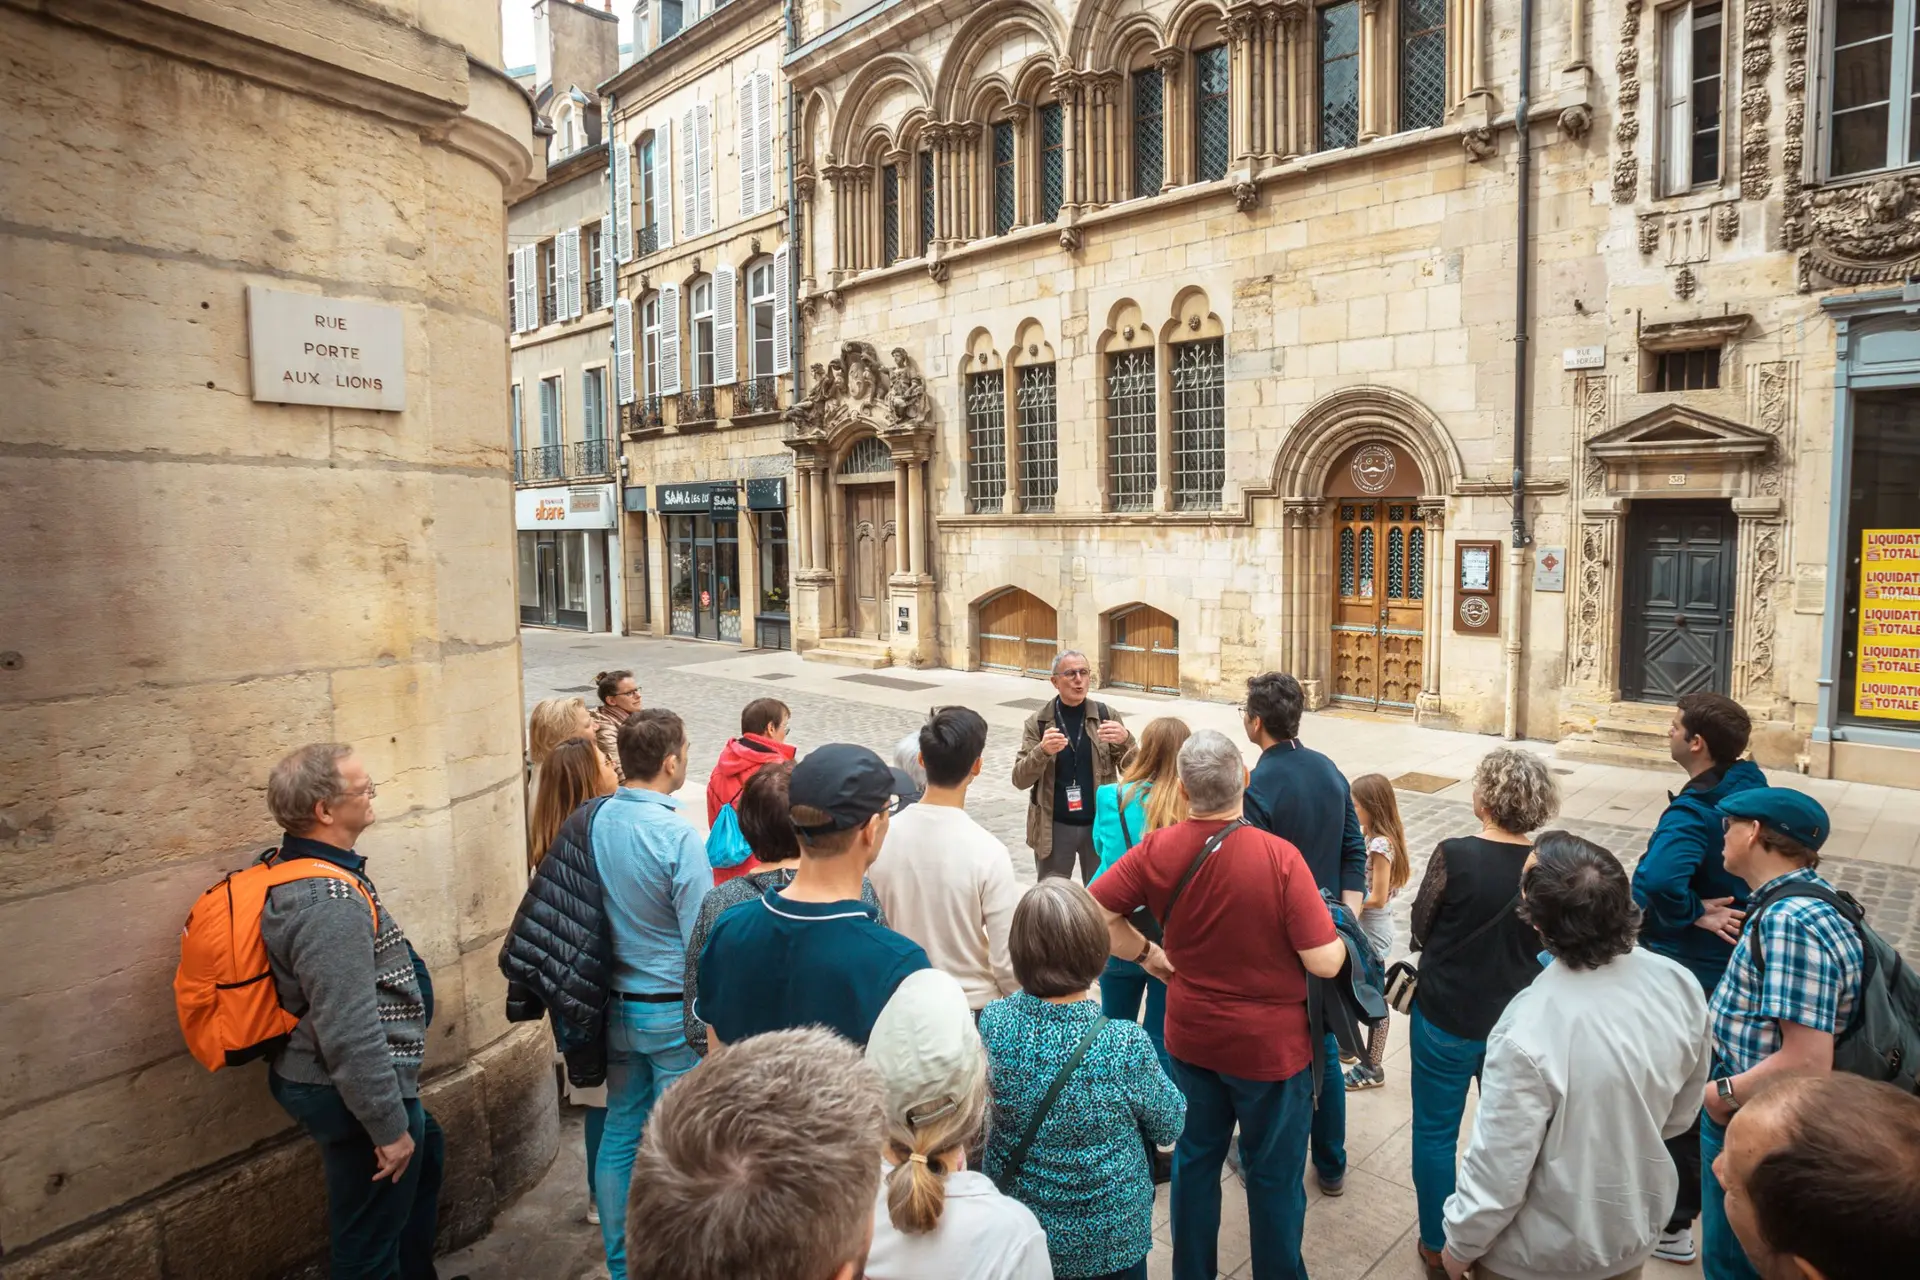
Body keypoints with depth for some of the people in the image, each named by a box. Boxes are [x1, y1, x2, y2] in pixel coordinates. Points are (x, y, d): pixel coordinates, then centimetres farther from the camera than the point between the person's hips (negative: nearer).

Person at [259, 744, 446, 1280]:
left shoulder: (297, 868, 3)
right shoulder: (330, 903, -30)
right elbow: (350, 1035, -30)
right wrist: (389, 1126, -21)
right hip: (352, 1093, -11)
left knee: (426, 1154, 30)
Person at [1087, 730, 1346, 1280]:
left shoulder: (1157, 851, -15)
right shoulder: (1280, 858, -26)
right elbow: (1326, 962, -23)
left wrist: (1147, 953, 3)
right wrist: (1337, 934, -1)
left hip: (1190, 1036, 4)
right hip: (1270, 1046, -3)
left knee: (1196, 1157, 23)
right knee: (1274, 1174, 18)